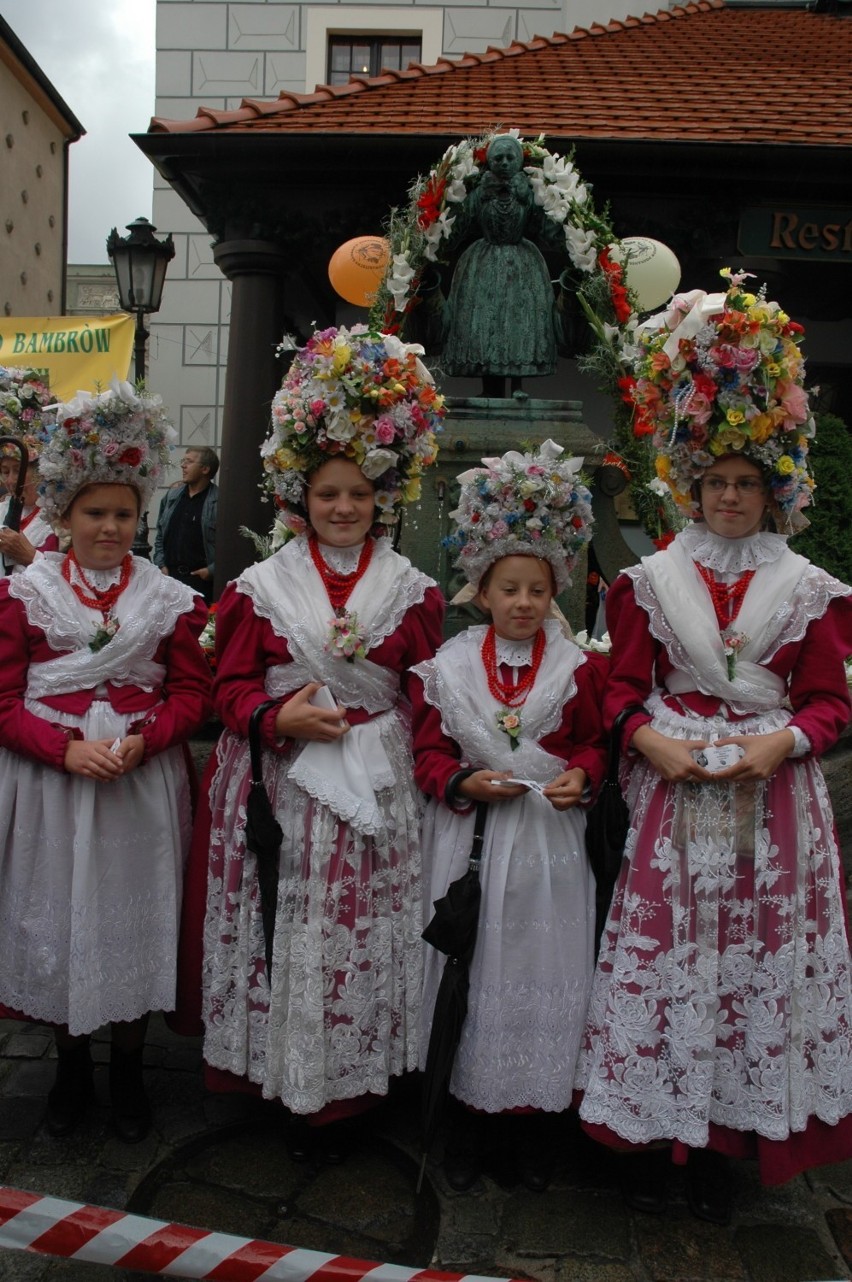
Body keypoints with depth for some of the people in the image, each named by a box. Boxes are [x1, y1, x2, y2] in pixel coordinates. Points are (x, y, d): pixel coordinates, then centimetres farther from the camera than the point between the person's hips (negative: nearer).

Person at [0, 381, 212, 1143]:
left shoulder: (170, 599, 2)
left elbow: (191, 693, 1)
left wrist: (141, 740, -17)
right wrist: (68, 748, -18)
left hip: (142, 783, 0)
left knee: (134, 922, 9)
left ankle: (129, 1070, 30)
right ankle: (72, 1066, 33)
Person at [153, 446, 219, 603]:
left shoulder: (218, 500, -8)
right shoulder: (172, 496, 13)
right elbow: (160, 535, 19)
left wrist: (212, 570, -13)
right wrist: (161, 565, 8)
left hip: (202, 577, -6)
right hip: (169, 575, 6)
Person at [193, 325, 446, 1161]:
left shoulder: (413, 592, 6)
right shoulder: (261, 587, 5)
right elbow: (230, 686, 4)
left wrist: (430, 770, -6)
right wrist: (281, 718, -14)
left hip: (376, 786, 1)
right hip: (283, 785, 0)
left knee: (361, 932, 4)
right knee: (286, 927, 3)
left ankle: (336, 1096, 21)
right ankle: (285, 1078, 24)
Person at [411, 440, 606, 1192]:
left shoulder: (579, 667, 1)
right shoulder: (448, 666, 1)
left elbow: (596, 741, 5)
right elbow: (429, 750, 2)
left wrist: (581, 777, -14)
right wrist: (466, 783, -15)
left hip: (550, 844, 0)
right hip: (470, 841, 0)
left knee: (544, 974, 7)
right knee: (469, 972, 8)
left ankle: (537, 1117, 27)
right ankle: (468, 1116, 27)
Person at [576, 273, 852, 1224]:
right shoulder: (651, 580, 7)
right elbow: (621, 685, 4)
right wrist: (648, 738, -14)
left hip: (771, 795, 1)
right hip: (673, 788, 0)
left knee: (759, 957, 5)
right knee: (662, 954, 2)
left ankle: (720, 1145, 21)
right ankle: (646, 1134, 19)